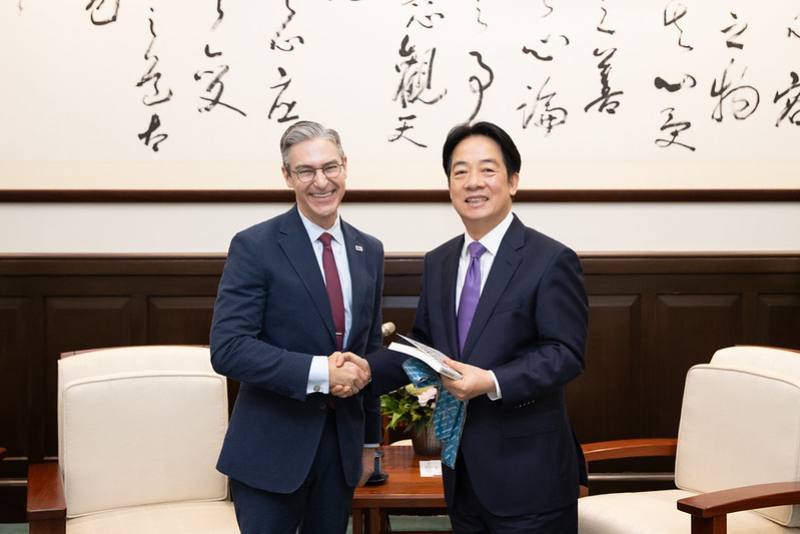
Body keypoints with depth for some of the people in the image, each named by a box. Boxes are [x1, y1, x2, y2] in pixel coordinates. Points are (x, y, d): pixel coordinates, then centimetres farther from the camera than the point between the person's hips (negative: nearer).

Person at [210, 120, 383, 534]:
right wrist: (320, 371, -24)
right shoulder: (255, 247, -10)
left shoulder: (368, 251, 8)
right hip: (271, 449, -5)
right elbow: (227, 349, -18)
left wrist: (370, 440, 17)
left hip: (342, 445, 5)